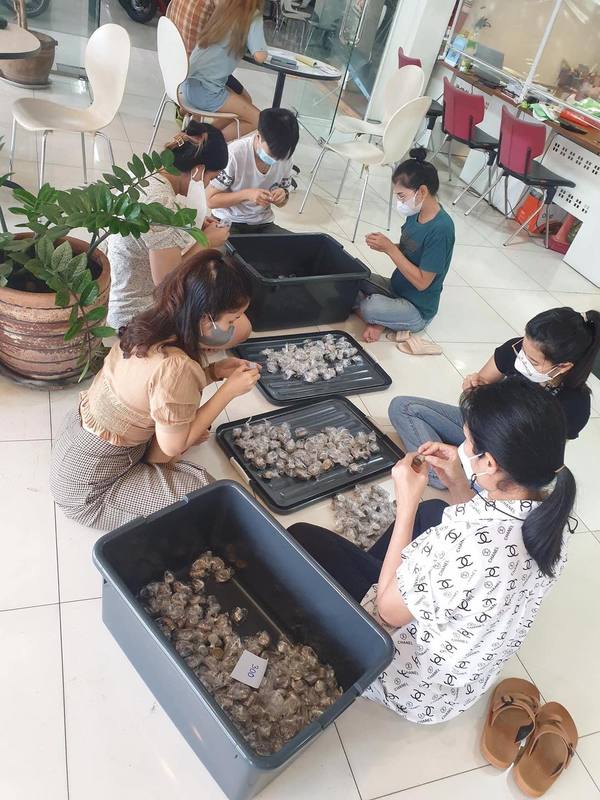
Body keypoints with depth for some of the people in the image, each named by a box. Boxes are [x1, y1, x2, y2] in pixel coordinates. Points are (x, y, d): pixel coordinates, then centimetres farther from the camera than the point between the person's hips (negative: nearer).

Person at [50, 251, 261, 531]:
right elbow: (173, 445, -19)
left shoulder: (150, 324, -9)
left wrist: (213, 372, -4)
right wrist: (229, 389, -17)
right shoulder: (175, 367, -34)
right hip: (86, 489, -8)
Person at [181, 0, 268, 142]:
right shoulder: (253, 17, -9)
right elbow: (259, 57, -18)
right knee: (257, 119, -1)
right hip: (204, 90, -8)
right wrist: (264, 50, 3)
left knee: (245, 102, 22)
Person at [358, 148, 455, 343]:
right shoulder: (416, 213, -2)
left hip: (418, 310, -8)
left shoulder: (441, 229, -26)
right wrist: (385, 245, -10)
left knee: (369, 308, -32)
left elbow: (422, 282, -23)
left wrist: (390, 249, -24)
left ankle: (377, 319, 0)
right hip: (396, 288, 8)